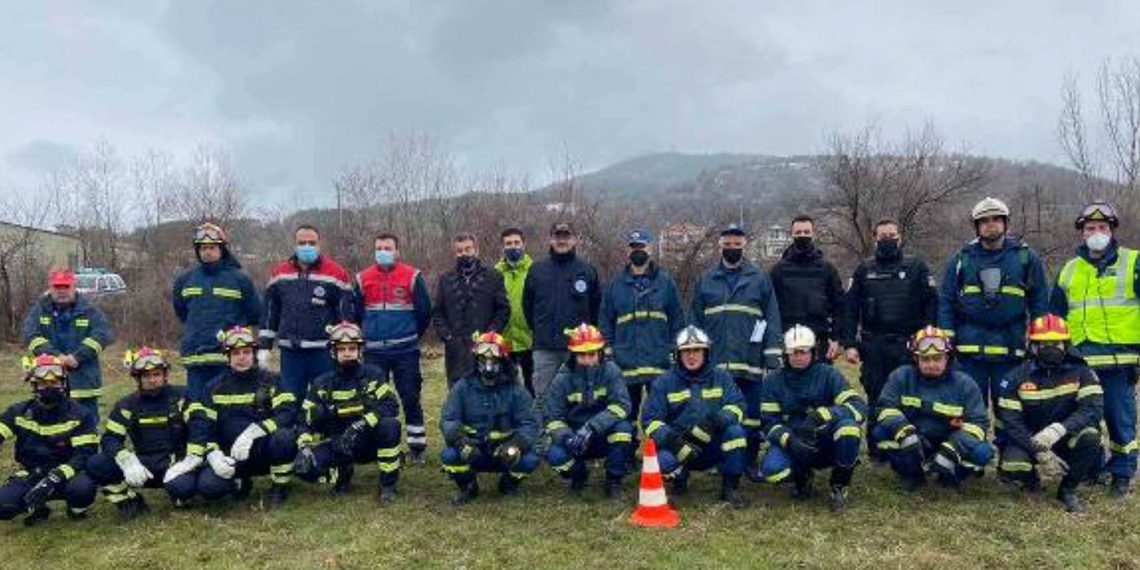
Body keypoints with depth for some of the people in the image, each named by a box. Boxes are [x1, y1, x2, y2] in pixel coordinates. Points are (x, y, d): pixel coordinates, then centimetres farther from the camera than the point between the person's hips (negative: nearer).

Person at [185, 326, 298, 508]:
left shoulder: (270, 380, 2)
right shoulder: (215, 387, 8)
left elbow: (288, 412, -14)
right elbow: (200, 423, -1)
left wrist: (253, 431, -26)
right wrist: (213, 454, -18)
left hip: (262, 451, -2)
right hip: (230, 457, 2)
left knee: (284, 436, -34)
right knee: (208, 486, -27)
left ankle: (279, 488, -7)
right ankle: (240, 483, 10)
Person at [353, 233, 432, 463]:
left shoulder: (412, 276, -3)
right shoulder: (363, 278, 5)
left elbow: (425, 311, 2)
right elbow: (355, 312, 13)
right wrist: (369, 335, 14)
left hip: (405, 351, -2)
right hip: (374, 352, 2)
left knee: (411, 398, 2)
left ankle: (417, 446, 12)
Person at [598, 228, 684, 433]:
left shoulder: (665, 282, 7)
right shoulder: (615, 285, 11)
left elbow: (677, 320, 6)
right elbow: (605, 323, 11)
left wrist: (675, 352, -2)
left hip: (659, 364, -1)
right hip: (625, 365, 1)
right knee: (627, 414, 7)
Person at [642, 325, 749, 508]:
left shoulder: (721, 377, 4)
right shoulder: (664, 382, -1)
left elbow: (736, 406, -10)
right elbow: (650, 420, -6)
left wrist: (715, 421, -31)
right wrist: (671, 439, -25)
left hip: (713, 448, 1)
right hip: (679, 448, -1)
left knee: (735, 431, -28)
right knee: (664, 461, -32)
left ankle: (730, 488, -9)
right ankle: (681, 477, 7)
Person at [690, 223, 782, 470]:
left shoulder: (760, 278, 6)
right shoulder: (706, 280, 10)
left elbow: (773, 321, 2)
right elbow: (695, 321, 11)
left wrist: (772, 361, -4)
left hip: (751, 364, -1)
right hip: (715, 365, 1)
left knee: (752, 416, 4)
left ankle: (750, 462, 17)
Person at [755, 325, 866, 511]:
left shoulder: (828, 374, -5)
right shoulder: (774, 381, 0)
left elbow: (859, 407, -17)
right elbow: (770, 422, -3)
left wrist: (823, 414, -33)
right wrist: (789, 440, -25)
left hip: (826, 444, -1)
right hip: (792, 445, 1)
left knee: (849, 426, -33)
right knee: (771, 469, -31)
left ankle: (839, 488, -10)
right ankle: (802, 477, 8)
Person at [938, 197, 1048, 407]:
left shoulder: (1026, 257, 6)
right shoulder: (962, 259, 7)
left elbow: (1039, 303, 7)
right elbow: (945, 302, 6)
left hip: (1010, 351, 0)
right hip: (970, 350, 0)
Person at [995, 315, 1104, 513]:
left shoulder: (1080, 372, -6)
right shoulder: (1016, 378, -8)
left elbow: (1093, 407, -21)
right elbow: (1010, 420, -12)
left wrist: (1060, 428, -38)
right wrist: (1037, 449, -26)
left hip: (1065, 437, 1)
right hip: (1028, 438, -1)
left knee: (1090, 436, -32)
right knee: (1012, 466, -29)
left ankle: (1067, 489, -6)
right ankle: (1030, 481, 13)